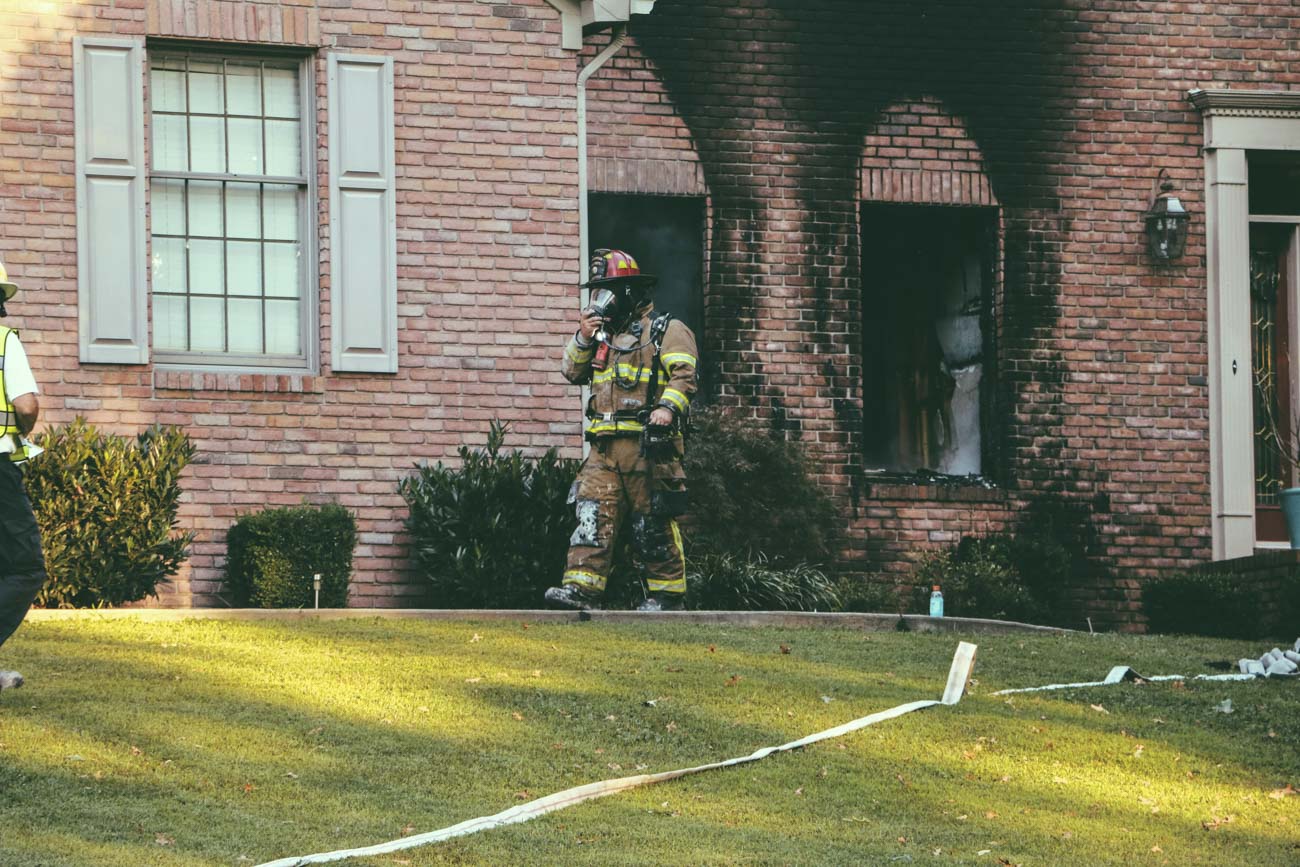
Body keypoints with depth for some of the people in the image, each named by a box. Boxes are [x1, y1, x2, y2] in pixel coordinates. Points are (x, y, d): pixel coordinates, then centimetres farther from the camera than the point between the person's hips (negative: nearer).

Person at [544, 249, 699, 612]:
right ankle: (582, 588, -13)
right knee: (593, 515, -7)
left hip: (649, 443, -6)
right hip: (606, 447, 6)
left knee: (654, 523, -3)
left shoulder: (666, 331, 3)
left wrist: (668, 407, -27)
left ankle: (667, 593, 4)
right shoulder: (603, 335, 25)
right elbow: (574, 372, 21)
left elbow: (684, 374, -10)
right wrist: (583, 339, 5)